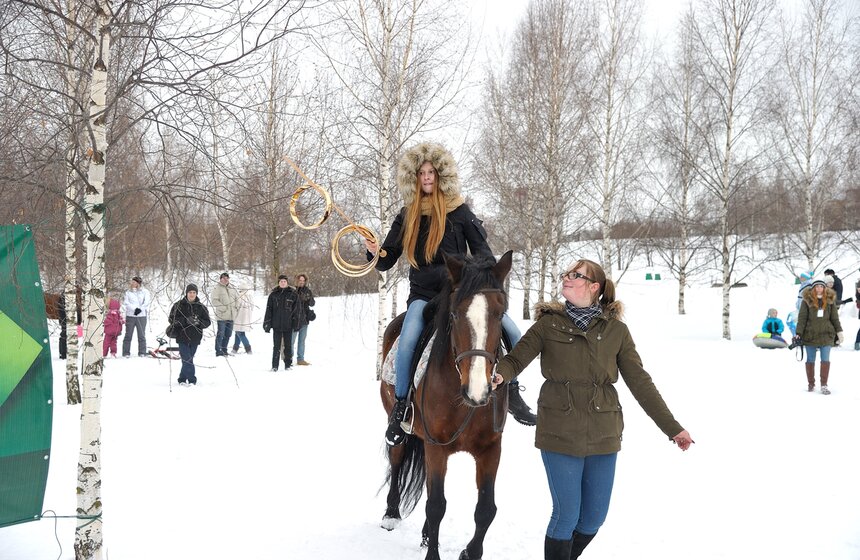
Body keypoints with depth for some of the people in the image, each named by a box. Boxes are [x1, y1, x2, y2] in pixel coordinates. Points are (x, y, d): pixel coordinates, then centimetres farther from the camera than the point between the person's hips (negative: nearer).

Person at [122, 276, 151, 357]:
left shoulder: (145, 291, 8)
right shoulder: (128, 292, 12)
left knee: (142, 335, 0)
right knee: (128, 335, 2)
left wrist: (140, 309, -18)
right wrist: (134, 309, -14)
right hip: (130, 316, 1)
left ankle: (142, 352, 4)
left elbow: (147, 302, -4)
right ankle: (126, 353, 5)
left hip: (141, 316, -1)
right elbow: (126, 303, 1)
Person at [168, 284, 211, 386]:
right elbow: (172, 319, -3)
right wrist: (185, 320, -17)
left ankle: (182, 379, 22)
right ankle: (192, 380, -10)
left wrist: (198, 322, -15)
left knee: (188, 359, 9)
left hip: (195, 338, 2)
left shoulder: (201, 307, 7)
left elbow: (207, 322, 6)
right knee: (187, 359, -11)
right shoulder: (179, 305, 2)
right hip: (182, 337, -2)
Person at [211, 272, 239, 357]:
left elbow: (237, 298, 22)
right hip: (221, 315, -6)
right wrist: (223, 308, -17)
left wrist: (236, 307, 6)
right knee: (220, 333, -6)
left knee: (228, 334, 11)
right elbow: (214, 301, -10)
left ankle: (224, 350, 21)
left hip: (231, 316, 6)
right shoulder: (217, 288, -3)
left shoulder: (232, 288, 15)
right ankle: (218, 350, 0)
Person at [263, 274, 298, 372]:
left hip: (288, 324, 0)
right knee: (276, 346, 2)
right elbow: (269, 309, 5)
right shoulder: (273, 294, 5)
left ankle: (288, 364, 15)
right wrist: (267, 323, -1)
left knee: (288, 345, 6)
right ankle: (275, 366, 6)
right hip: (276, 324, 0)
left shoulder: (293, 294, 3)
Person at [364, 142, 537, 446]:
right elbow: (385, 261, 8)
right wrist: (374, 251, -15)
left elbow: (482, 251, 4)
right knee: (407, 342, -29)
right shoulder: (407, 216, 6)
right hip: (424, 295, -1)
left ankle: (512, 394, 11)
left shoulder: (459, 210, 3)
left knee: (512, 333, -12)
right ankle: (400, 408, -10)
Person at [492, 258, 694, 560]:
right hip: (559, 432, -2)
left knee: (594, 517, 12)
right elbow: (515, 359, -3)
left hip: (603, 434, 2)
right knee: (566, 515, 1)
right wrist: (498, 375, -27)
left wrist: (672, 427, 4)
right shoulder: (548, 324, -1)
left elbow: (640, 383, 4)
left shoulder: (616, 330, 2)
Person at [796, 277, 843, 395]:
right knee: (810, 360, 8)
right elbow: (802, 318, -4)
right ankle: (811, 384, 19)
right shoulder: (807, 300, -2)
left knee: (825, 360, -3)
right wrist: (799, 333, -9)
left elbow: (834, 318, 11)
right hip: (810, 335, -1)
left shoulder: (830, 300, 5)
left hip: (826, 335, 1)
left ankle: (824, 385, 2)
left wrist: (839, 332, 9)